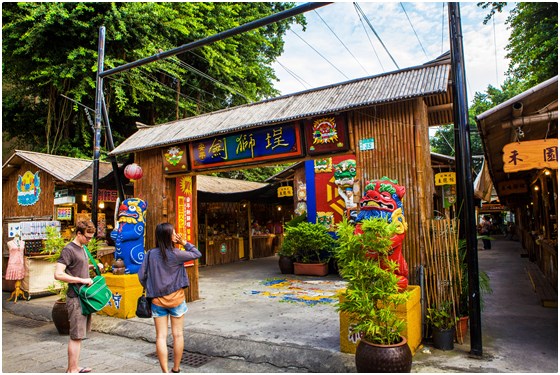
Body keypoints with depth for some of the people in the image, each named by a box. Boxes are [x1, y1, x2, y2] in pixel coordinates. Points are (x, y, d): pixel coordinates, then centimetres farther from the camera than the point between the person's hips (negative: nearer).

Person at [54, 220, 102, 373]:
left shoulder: (83, 248, 13)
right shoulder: (68, 250, -14)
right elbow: (58, 274, -21)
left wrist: (94, 266, 11)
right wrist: (82, 280, -21)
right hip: (76, 298, -9)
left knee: (79, 335, 17)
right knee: (76, 336, -2)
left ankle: (74, 367, 28)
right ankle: (72, 370, 10)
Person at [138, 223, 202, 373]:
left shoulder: (150, 254, -4)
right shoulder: (175, 254, -13)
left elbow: (141, 276, 0)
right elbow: (197, 254, -2)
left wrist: (150, 289, 15)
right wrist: (184, 242, 1)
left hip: (157, 300, 2)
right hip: (176, 299, -2)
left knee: (161, 336, 7)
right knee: (177, 334, 12)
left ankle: (165, 371, 8)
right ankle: (176, 369, 23)